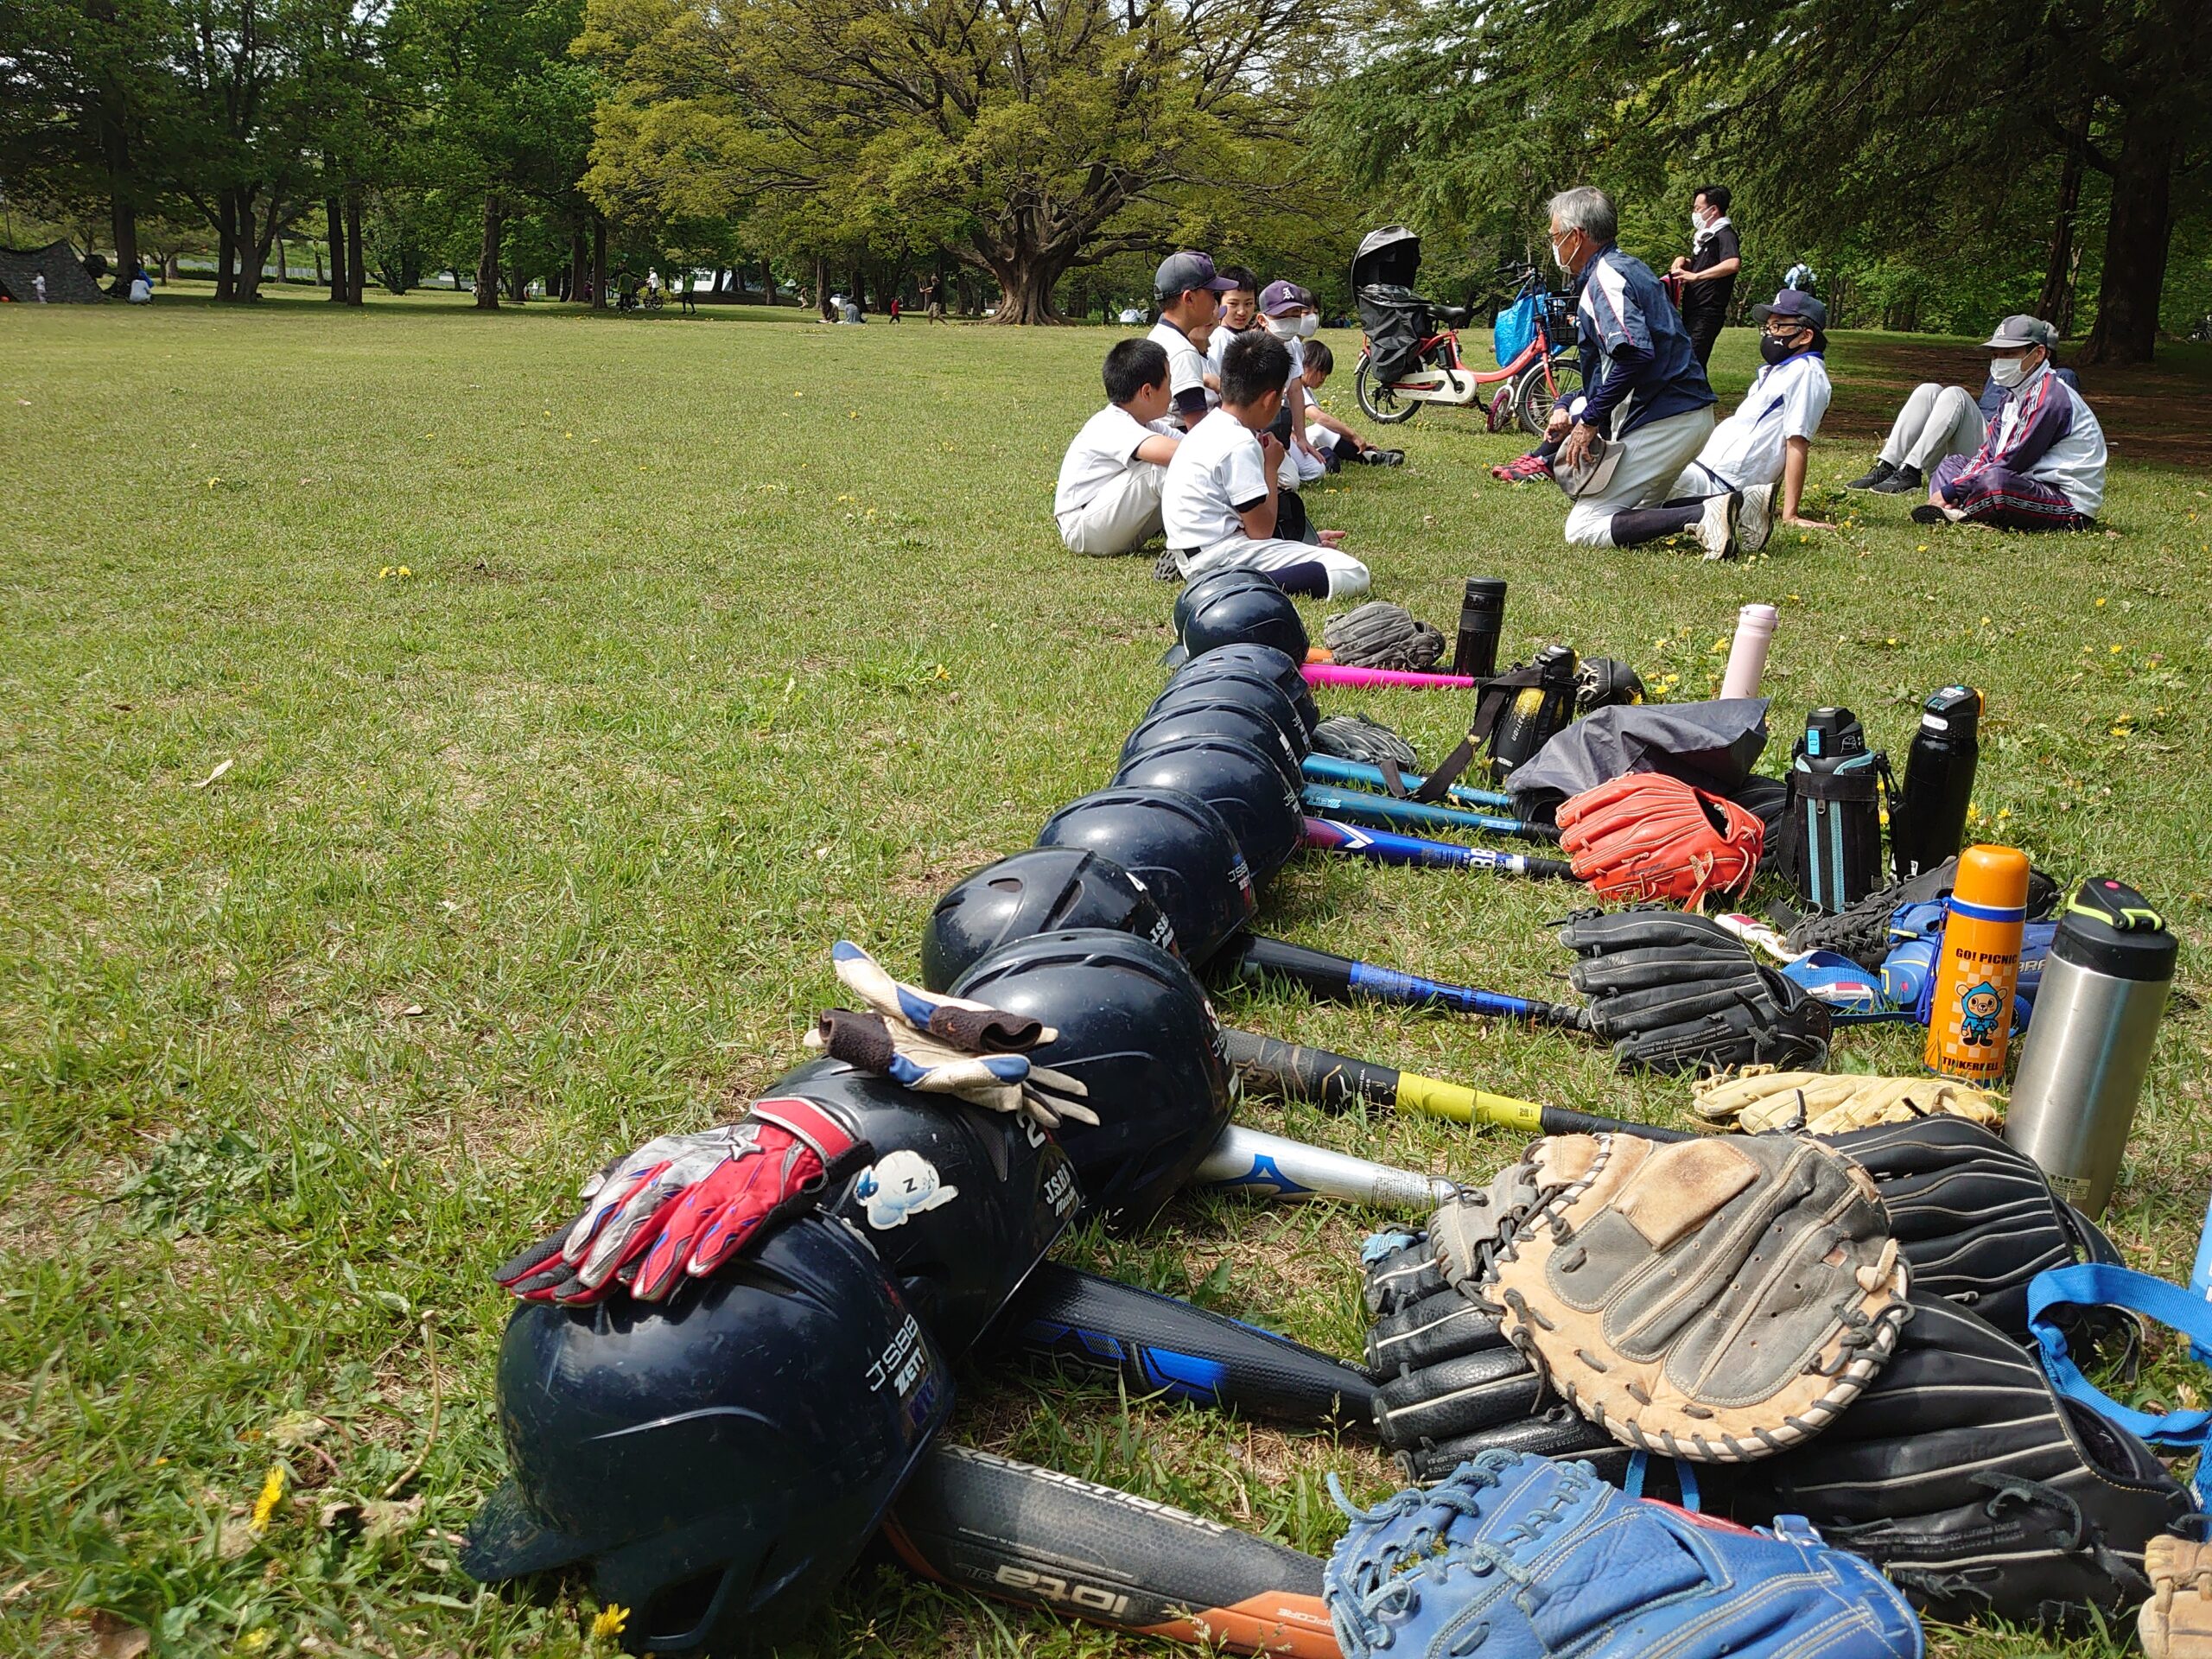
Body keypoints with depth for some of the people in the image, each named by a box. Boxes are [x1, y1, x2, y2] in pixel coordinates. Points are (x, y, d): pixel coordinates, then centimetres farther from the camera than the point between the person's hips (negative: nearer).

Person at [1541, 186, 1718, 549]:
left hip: (1664, 422, -10)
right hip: (1688, 415, 10)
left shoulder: (1604, 277, -10)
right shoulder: (1626, 268, 21)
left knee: (1581, 529, -7)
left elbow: (1634, 354, -26)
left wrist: (1589, 420, -18)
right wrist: (1570, 410, 12)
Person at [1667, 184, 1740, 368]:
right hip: (1693, 312, 10)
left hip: (1707, 313, -10)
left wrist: (1695, 276, -31)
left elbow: (1733, 264, -30)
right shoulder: (1706, 235, 19)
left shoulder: (1724, 235, -11)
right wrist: (1683, 261, 9)